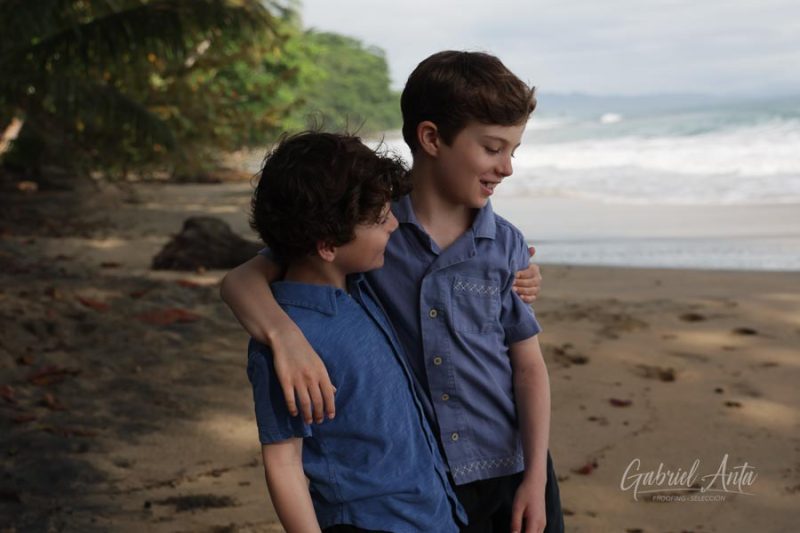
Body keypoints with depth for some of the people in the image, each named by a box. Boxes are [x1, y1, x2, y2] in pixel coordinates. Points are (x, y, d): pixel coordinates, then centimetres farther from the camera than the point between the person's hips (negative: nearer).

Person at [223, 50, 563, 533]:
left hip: (512, 467, 2)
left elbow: (529, 366, 1)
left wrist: (536, 478, -7)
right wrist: (283, 332, -30)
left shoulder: (505, 245, -1)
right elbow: (242, 281, -9)